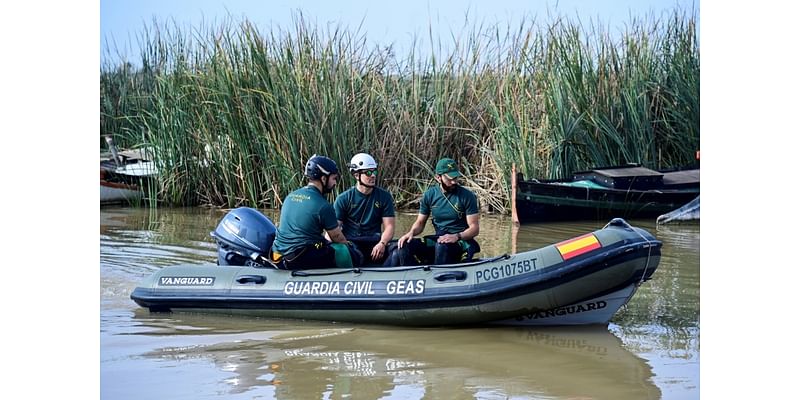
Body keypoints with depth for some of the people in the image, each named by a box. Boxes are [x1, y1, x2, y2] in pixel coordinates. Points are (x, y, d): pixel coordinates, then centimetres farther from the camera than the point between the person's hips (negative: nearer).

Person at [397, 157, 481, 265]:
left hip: (461, 241, -4)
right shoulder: (429, 195, 5)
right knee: (406, 245, -19)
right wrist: (411, 233, -9)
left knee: (441, 246, -38)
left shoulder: (467, 196, -6)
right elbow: (420, 222, 14)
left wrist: (456, 236, -26)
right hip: (438, 239, 4)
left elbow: (475, 228, -8)